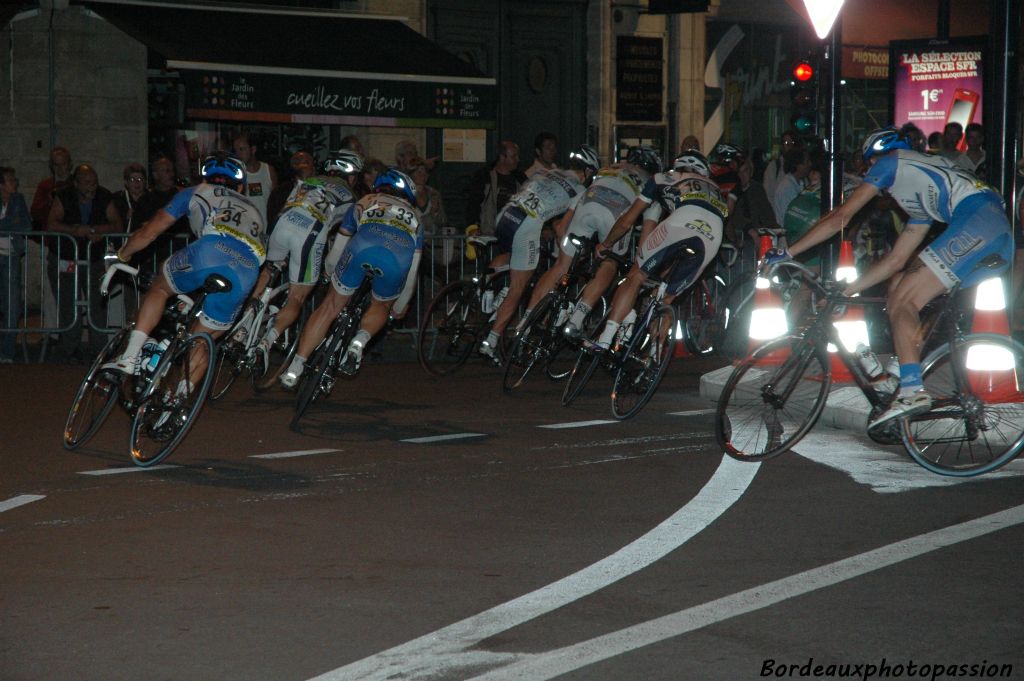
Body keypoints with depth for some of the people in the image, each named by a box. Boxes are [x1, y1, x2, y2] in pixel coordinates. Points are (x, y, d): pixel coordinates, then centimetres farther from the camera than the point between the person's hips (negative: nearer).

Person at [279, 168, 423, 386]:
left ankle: (294, 369, 11)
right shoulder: (414, 216, 40)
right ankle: (360, 341, 0)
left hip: (362, 247, -1)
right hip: (399, 259, 1)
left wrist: (329, 272, 56)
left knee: (329, 308, 15)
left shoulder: (364, 202, 38)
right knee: (381, 306, 30)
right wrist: (401, 306, 49)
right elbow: (413, 269, 38)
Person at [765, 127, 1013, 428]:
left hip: (976, 223, -9)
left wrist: (786, 253, 14)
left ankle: (913, 391, -23)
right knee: (898, 289, 15)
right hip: (999, 236, 9)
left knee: (903, 301, -10)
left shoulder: (889, 163, 13)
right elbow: (896, 259, 34)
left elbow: (840, 217, 9)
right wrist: (844, 291, 34)